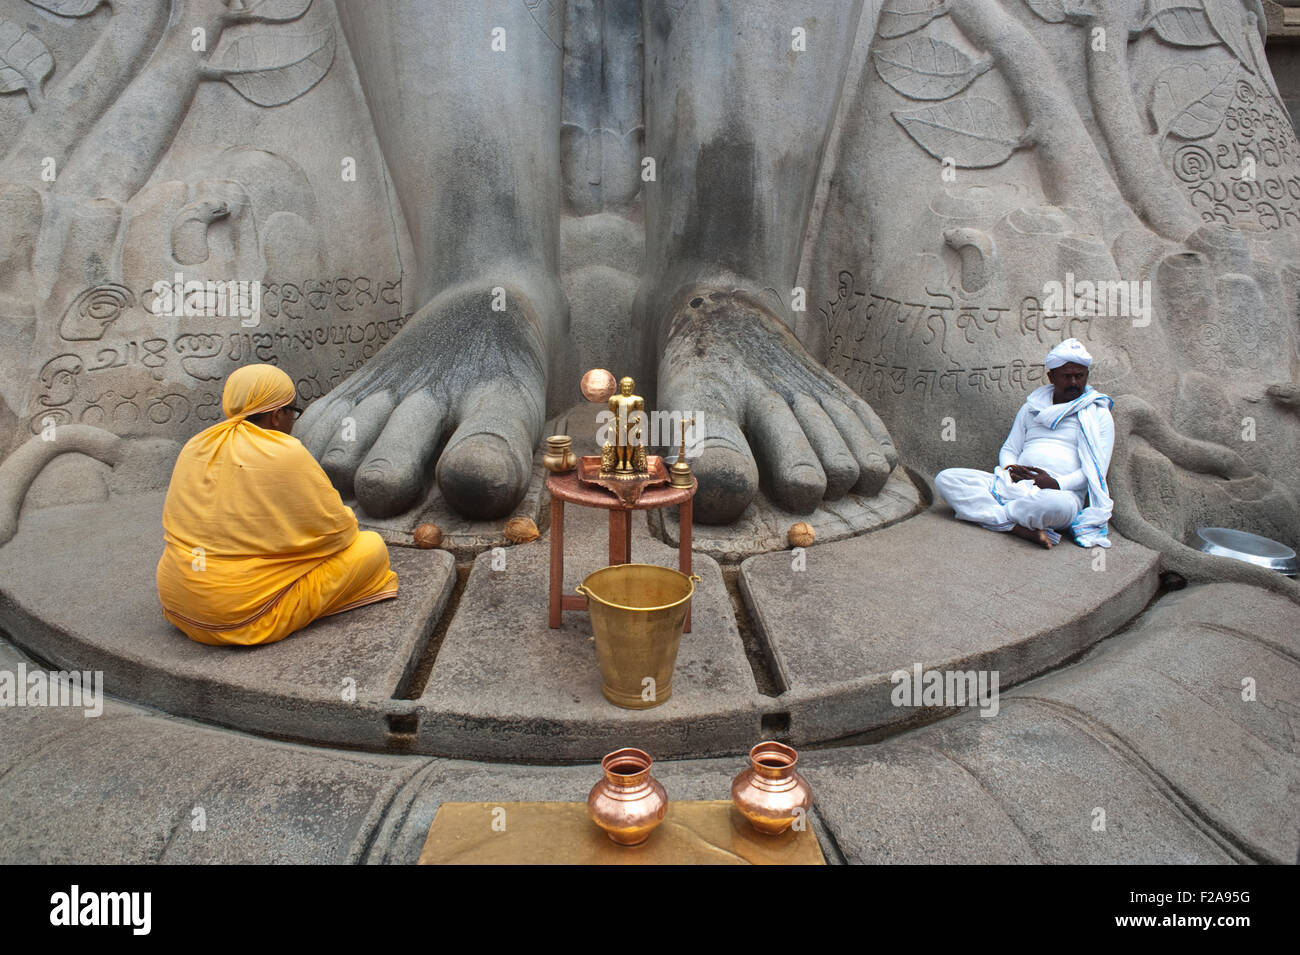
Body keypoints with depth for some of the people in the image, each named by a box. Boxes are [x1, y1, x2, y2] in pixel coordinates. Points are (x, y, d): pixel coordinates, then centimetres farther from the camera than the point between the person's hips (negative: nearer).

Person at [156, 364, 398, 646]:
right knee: (373, 546, 0)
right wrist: (346, 516, 15)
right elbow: (336, 530, -9)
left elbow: (174, 525, 16)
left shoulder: (195, 447, 5)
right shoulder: (284, 453, -15)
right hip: (247, 618, -7)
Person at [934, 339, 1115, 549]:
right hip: (1015, 484, 4)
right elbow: (1009, 450, 21)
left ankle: (987, 511, -23)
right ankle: (1017, 527, -31)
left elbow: (1097, 470, 1)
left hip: (1061, 491, -4)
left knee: (1059, 505, -45)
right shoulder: (1032, 406, 23)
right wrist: (1011, 469, -4)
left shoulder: (1099, 414, 12)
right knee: (945, 478, -18)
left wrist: (1058, 484, -16)